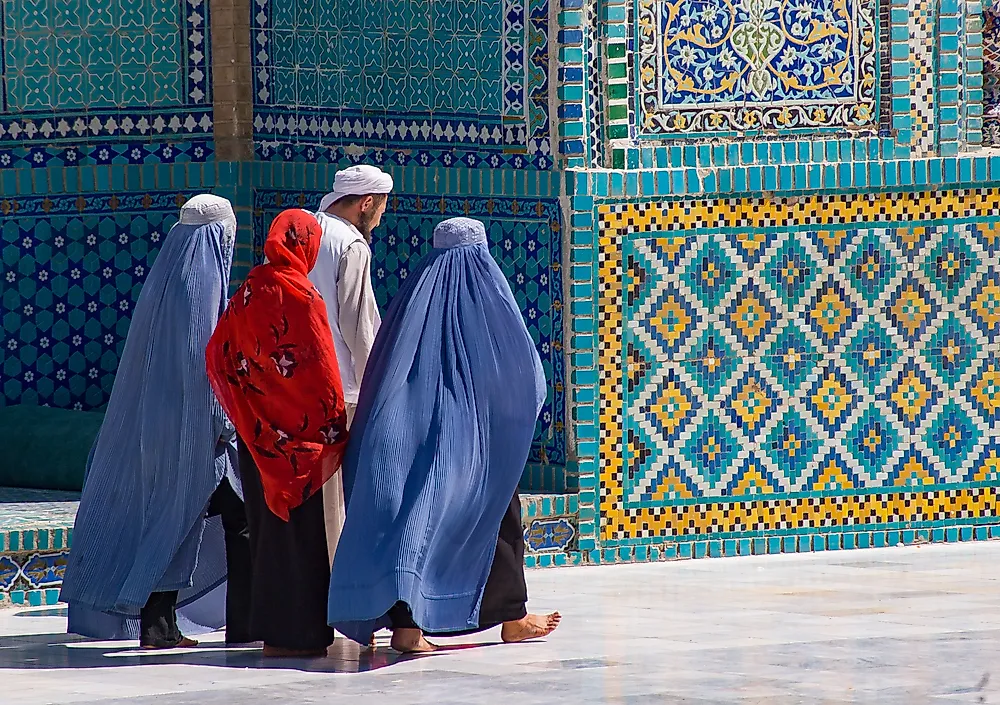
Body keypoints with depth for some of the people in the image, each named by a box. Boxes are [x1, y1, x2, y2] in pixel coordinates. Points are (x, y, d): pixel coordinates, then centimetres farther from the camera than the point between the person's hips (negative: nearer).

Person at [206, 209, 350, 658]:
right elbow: (319, 368, -15)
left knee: (267, 523, 13)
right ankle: (295, 633, -1)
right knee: (297, 526, -2)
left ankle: (270, 628, 18)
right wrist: (332, 431, -10)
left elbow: (218, 355, 11)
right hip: (297, 431, -7)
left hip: (256, 432, 7)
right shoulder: (300, 296, -14)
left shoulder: (248, 293, 7)